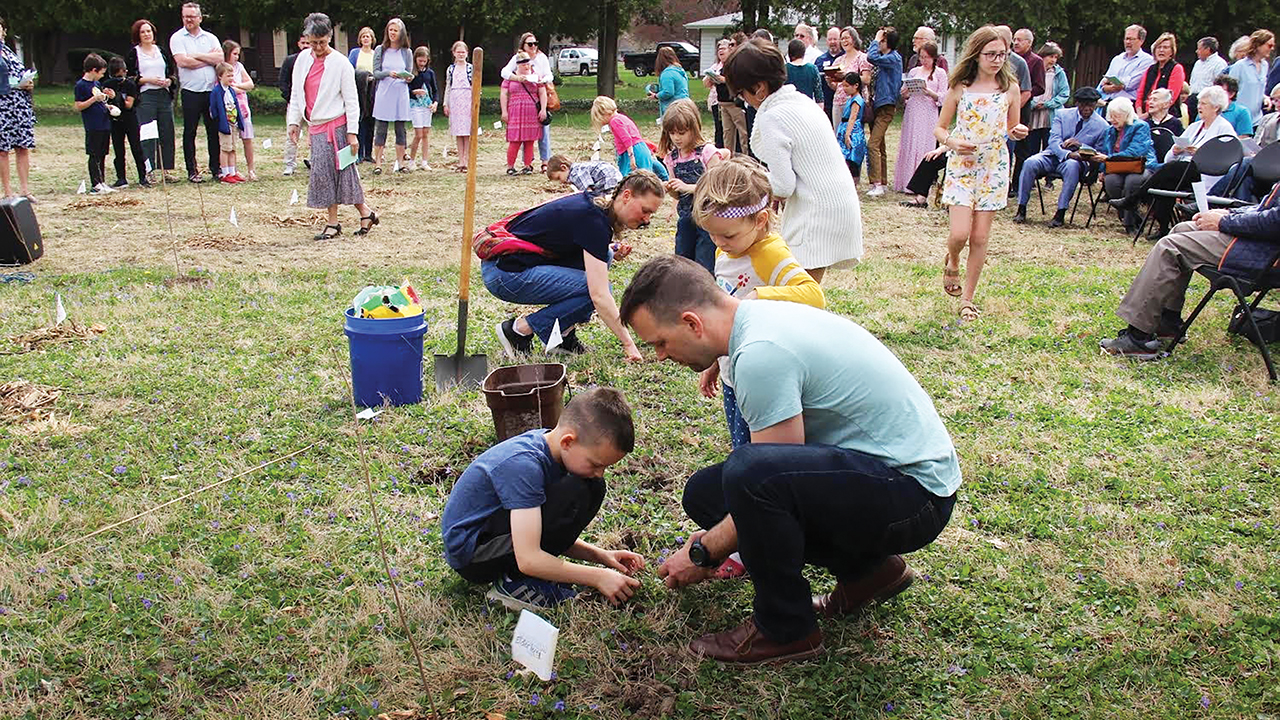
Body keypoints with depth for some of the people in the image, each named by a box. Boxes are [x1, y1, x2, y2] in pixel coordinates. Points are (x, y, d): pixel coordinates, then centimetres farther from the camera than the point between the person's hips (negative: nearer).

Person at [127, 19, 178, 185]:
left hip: (164, 95, 4)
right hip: (145, 97, -4)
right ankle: (150, 171, -5)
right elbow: (129, 77, 1)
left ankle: (167, 170, 6)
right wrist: (148, 80, -11)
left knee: (167, 133, 1)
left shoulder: (162, 51, 17)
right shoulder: (133, 54, 5)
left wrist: (169, 81, -3)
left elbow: (173, 71, 18)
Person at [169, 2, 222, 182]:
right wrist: (209, 58, -4)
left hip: (212, 90, 3)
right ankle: (192, 171, 7)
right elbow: (182, 61, -13)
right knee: (189, 132, 1)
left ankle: (215, 167, 13)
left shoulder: (210, 38, 11)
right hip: (191, 92, -2)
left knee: (214, 130, 4)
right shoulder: (177, 38, 2)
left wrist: (197, 55, -10)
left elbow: (220, 58, -4)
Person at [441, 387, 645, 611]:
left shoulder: (550, 445, -2)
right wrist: (598, 577, -25)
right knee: (575, 494, -25)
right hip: (470, 556, -9)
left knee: (592, 488, 2)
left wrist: (601, 556, -4)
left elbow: (556, 533, 10)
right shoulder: (524, 464, -29)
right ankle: (514, 584, -12)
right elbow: (528, 560, -31)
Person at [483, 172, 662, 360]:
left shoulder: (593, 205, 6)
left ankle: (563, 336, 6)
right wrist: (628, 345, -25)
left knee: (605, 256, 5)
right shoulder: (594, 220, -22)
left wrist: (611, 254, 2)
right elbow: (599, 295, -26)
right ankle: (519, 330, -5)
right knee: (592, 289, -18)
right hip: (503, 274, -10)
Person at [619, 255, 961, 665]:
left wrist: (703, 555, -4)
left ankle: (785, 631, -8)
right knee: (704, 493, 7)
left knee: (750, 472, -33)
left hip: (915, 492, -10)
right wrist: (714, 536, 18)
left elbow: (765, 478, -19)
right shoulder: (760, 320, 6)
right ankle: (866, 568, 15)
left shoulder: (760, 354, -24)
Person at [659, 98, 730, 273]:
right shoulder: (671, 157, 6)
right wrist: (670, 189, -11)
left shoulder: (707, 152, -11)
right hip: (686, 218, 6)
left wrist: (688, 187, -22)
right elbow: (678, 195, 11)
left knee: (704, 268, -7)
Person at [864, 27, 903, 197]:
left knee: (873, 144, -17)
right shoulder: (886, 59, 16)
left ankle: (877, 184, -19)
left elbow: (871, 57, -25)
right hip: (878, 106, 10)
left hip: (886, 107, -10)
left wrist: (876, 39, -13)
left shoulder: (894, 58, -12)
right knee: (879, 146, 12)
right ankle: (881, 182, 17)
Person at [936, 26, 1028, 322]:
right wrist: (953, 142, -17)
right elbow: (939, 128, 3)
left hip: (994, 167, 1)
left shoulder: (1010, 89, 2)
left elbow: (1011, 130, 12)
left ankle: (967, 297, 15)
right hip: (961, 165, -1)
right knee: (960, 233, -12)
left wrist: (1018, 132, -12)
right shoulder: (959, 87, -3)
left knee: (980, 237, 2)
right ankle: (952, 261, 25)